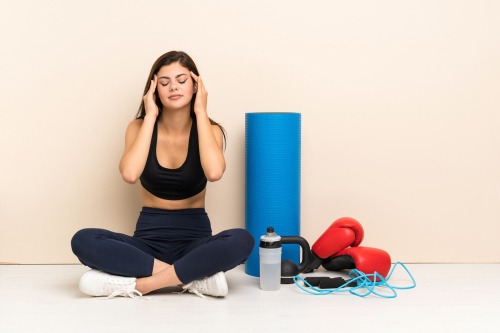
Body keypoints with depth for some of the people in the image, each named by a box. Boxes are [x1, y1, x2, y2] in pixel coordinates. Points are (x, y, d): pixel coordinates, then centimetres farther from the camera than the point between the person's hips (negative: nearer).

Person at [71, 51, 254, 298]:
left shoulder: (209, 130, -2)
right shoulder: (139, 127, 0)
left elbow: (214, 172, -26)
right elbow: (130, 174, -22)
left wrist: (201, 112, -15)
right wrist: (150, 116, -13)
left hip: (194, 238, -1)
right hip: (149, 238, 1)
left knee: (242, 240, -33)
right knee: (83, 241, -27)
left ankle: (138, 284, -28)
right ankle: (195, 278, -28)